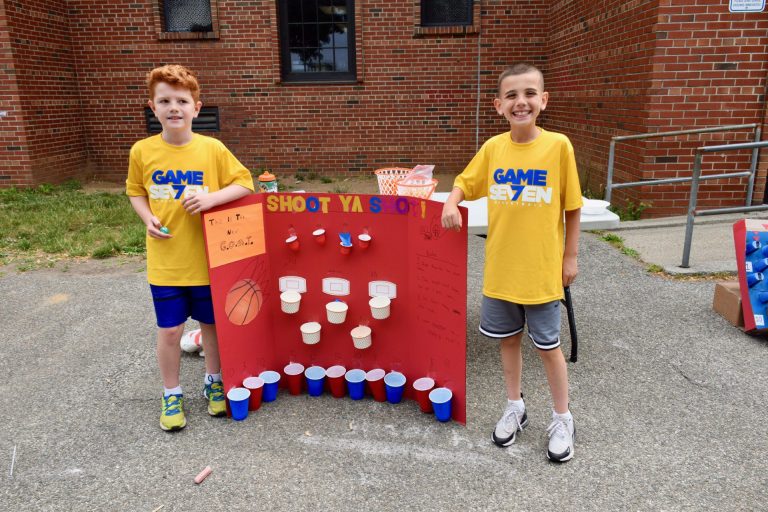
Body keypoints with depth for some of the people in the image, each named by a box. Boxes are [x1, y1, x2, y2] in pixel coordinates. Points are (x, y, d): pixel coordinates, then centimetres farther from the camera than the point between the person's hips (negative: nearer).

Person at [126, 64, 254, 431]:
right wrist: (148, 219, -7)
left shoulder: (212, 149, -8)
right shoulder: (142, 151, -3)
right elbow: (135, 191, 12)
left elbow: (244, 184, -4)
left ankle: (213, 382, 38)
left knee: (212, 324, 14)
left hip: (208, 259, -1)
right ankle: (172, 394, 30)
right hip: (164, 262, 1)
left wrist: (211, 198, -21)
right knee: (169, 331, 9)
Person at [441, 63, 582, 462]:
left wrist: (570, 256, 1)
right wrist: (451, 203, -10)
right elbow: (465, 183, 12)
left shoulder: (558, 145, -10)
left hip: (542, 271, -3)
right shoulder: (492, 148, -2)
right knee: (508, 340, 16)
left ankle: (562, 420, 31)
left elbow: (572, 207, -2)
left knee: (548, 347, 10)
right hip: (500, 269, 3)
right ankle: (515, 408, 37)